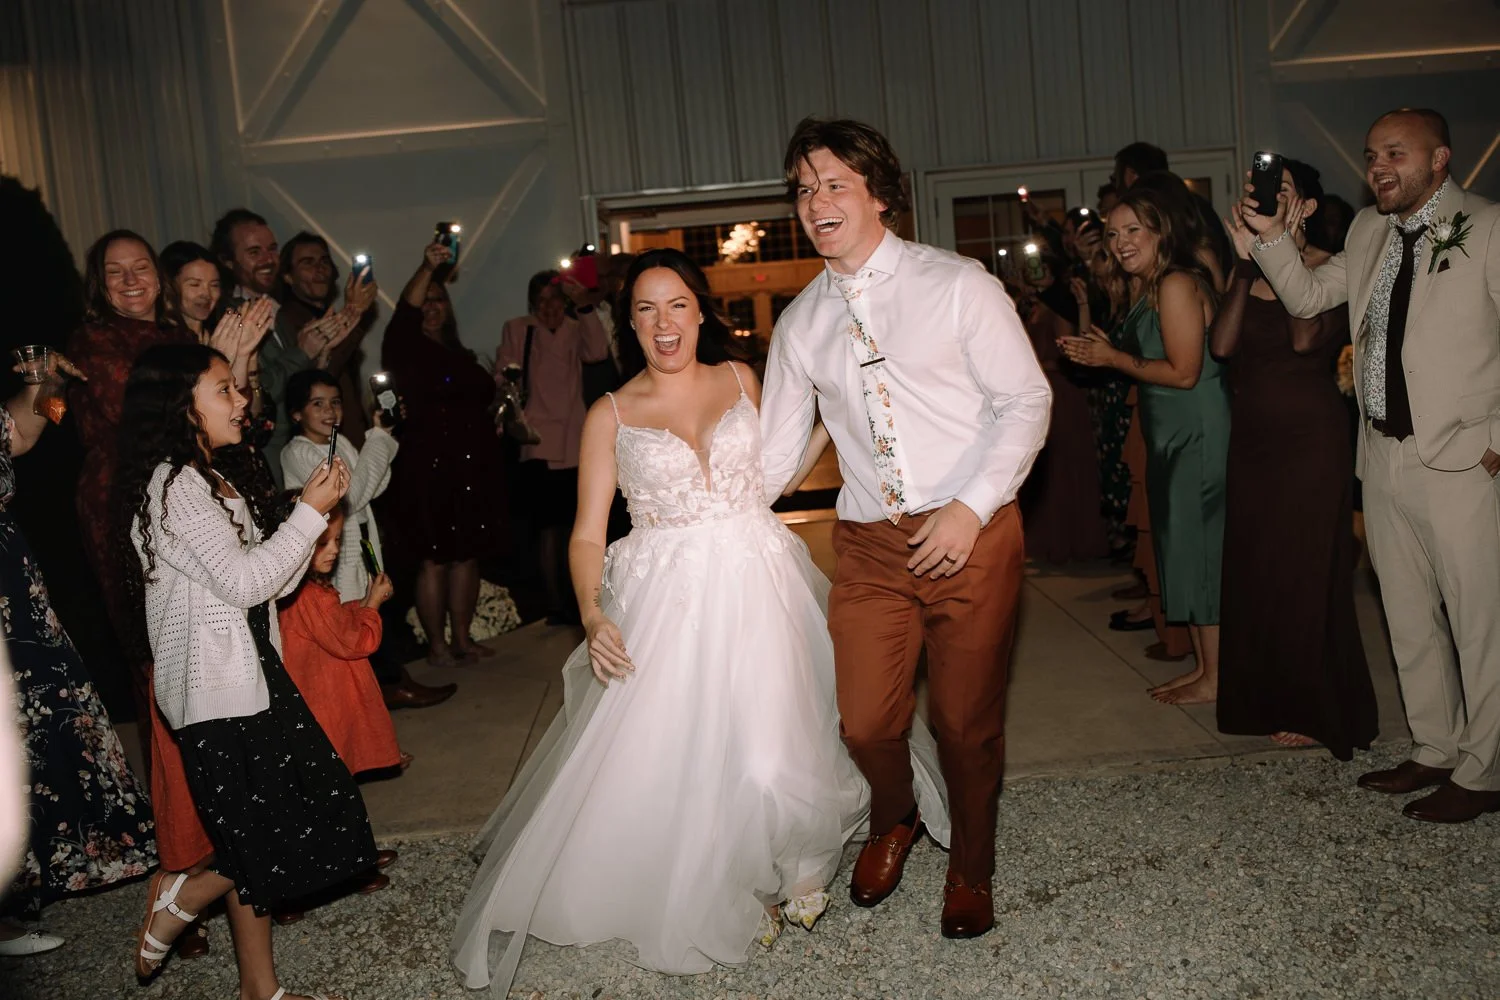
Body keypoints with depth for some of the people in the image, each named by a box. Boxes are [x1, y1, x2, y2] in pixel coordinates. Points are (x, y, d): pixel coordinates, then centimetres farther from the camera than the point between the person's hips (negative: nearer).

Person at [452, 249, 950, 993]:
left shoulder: (739, 379, 8)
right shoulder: (610, 415, 1)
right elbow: (587, 534, -3)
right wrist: (592, 614, -16)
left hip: (758, 588, 2)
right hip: (667, 604, -1)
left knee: (773, 754, -6)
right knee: (669, 762, -5)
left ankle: (779, 875, 25)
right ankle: (704, 898, 23)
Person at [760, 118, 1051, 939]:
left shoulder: (956, 285, -2)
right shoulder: (800, 324, 9)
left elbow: (1026, 401, -4)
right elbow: (776, 450, 14)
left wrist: (970, 509, -15)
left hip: (972, 535, -2)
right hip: (869, 542, 3)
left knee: (967, 723, 5)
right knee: (866, 723, -1)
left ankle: (971, 868, 33)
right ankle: (892, 824, 35)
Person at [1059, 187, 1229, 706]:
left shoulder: (1177, 284, -16)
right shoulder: (1144, 287, 14)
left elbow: (1183, 371, -20)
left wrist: (1114, 359, -12)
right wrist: (1095, 350, 4)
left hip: (1198, 436, -10)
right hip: (1171, 437, 10)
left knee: (1200, 547, -3)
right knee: (1183, 549, 13)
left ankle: (1215, 678, 8)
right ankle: (1203, 666, 23)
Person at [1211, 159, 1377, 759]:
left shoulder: (1330, 269, -5)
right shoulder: (1248, 272, 9)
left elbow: (1307, 338, -23)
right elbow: (1221, 344, -7)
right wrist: (1248, 261, -9)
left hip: (1309, 438, -5)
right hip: (1250, 438, 6)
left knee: (1305, 573, 1)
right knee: (1253, 569, 9)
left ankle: (1317, 711, 15)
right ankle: (1268, 703, 22)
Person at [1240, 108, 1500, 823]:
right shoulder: (1369, 233, 13)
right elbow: (1306, 296, 16)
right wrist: (1269, 233, 2)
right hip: (1384, 457, 7)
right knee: (1409, 620, 15)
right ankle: (1434, 751, 29)